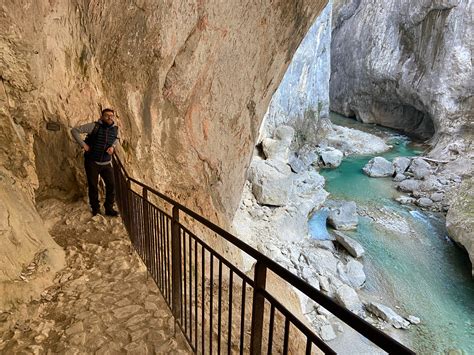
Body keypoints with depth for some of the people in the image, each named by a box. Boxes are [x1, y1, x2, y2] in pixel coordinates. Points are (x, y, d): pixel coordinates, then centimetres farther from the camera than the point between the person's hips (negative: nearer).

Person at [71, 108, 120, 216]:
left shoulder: (115, 129, -1)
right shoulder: (94, 126, -14)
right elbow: (74, 130, -10)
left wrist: (113, 147, 0)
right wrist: (83, 144, -16)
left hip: (106, 163, 3)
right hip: (92, 162, -3)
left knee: (111, 185, 1)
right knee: (93, 186, 7)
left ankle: (109, 208, 16)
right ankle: (95, 209, 23)